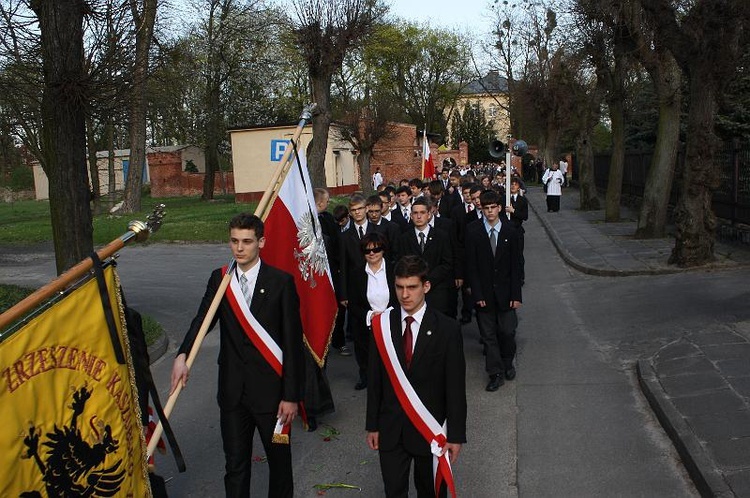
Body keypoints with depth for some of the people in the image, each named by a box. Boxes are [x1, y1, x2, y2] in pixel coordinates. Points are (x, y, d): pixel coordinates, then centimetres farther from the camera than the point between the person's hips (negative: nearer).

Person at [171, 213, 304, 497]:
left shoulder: (281, 282, -9)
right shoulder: (219, 279, 2)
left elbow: (293, 342, -8)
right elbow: (203, 319, -11)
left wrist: (291, 395, -10)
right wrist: (182, 355, -30)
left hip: (270, 389, -2)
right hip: (232, 390, 3)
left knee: (279, 458, 15)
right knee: (235, 464, 12)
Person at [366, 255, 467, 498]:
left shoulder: (447, 329, -11)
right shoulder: (382, 325, -5)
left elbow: (456, 387, -8)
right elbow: (375, 380, 1)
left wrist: (456, 435, -7)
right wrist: (372, 425, 4)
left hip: (431, 429, -1)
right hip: (391, 429, 2)